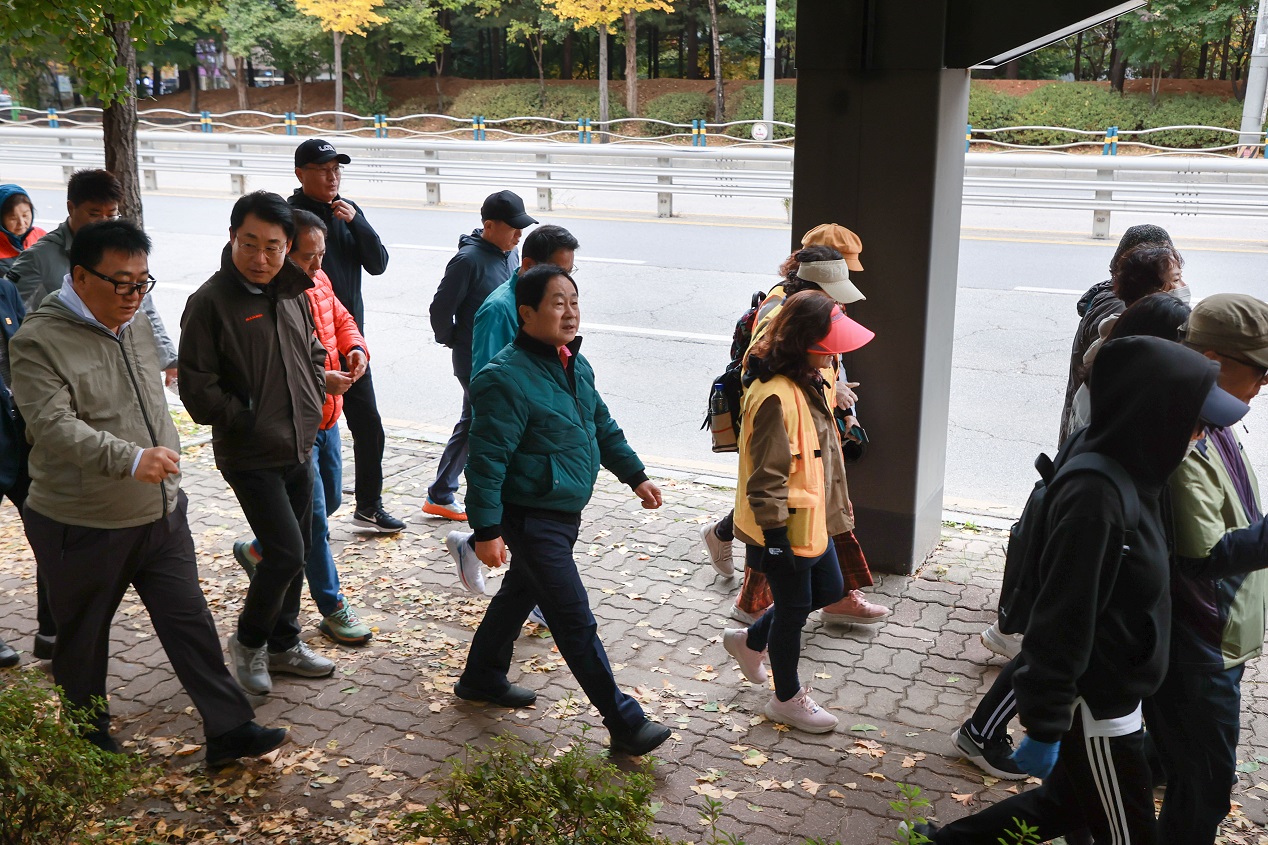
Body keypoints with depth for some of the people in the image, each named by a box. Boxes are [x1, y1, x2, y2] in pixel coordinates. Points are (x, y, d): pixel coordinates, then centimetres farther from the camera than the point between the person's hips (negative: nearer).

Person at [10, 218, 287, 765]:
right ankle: (88, 739, 34)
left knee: (190, 623, 5)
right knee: (83, 639, 13)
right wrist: (131, 460, -42)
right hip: (82, 528, -5)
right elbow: (54, 426, -29)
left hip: (161, 515, 6)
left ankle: (229, 730, 11)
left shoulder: (137, 324, 7)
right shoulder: (39, 341, -16)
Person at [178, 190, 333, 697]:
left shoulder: (294, 294, 6)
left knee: (296, 550, 15)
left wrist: (313, 406, 8)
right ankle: (249, 641, 15)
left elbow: (315, 355, 20)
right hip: (250, 457, -7)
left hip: (300, 449, 7)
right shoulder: (211, 301, -14)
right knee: (286, 552, -10)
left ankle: (283, 644, 32)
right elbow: (196, 385, -15)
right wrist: (244, 423, -15)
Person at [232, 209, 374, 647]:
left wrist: (356, 347, -1)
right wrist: (317, 381, -30)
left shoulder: (318, 282, 3)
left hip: (327, 419, 9)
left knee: (329, 501, 22)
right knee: (314, 517, -1)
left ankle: (258, 551, 44)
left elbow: (341, 319, 19)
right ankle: (332, 609, 12)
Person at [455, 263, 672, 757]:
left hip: (565, 512, 10)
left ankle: (482, 679, 44)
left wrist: (635, 475, 20)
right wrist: (486, 530, -25)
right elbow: (487, 459, -23)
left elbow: (603, 426, 20)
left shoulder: (575, 365, 6)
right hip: (533, 518, -9)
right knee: (575, 622, -4)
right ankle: (624, 723, 3)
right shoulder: (506, 379, -22)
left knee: (521, 593, 24)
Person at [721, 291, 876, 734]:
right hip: (785, 529, -10)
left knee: (828, 589, 23)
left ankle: (750, 640, 40)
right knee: (793, 608, 8)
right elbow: (767, 476, -27)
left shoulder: (811, 381, 4)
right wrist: (774, 534, -24)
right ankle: (787, 698, 31)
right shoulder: (776, 396, -28)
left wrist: (832, 509, 24)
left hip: (813, 519, 10)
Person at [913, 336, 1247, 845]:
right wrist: (1045, 728, -22)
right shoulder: (1095, 501, -30)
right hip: (1096, 707, -9)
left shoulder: (1124, 473, -2)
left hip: (1113, 689, 9)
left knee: (1067, 802, 24)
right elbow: (1062, 622, -27)